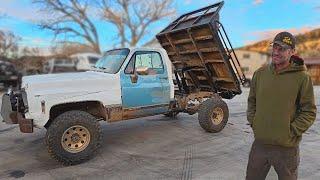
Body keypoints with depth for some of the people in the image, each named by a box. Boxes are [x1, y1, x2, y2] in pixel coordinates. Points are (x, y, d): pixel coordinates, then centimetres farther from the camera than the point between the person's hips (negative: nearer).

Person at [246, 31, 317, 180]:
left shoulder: (302, 77, -9)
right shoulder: (260, 73, 2)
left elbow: (309, 112, -6)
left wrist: (292, 132, -12)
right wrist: (253, 123, 2)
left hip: (286, 147, -3)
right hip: (259, 143, 4)